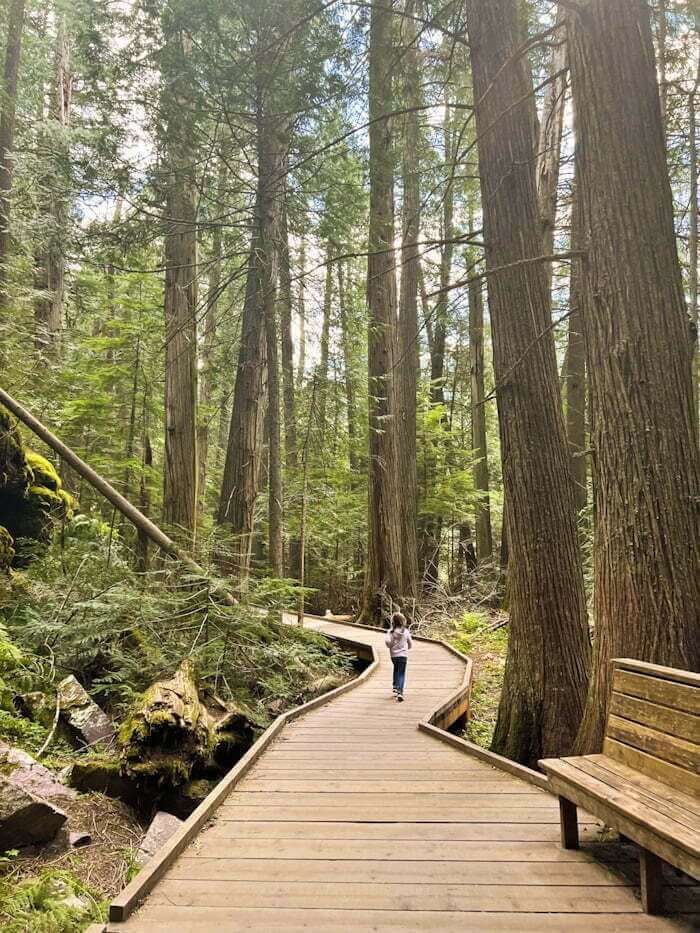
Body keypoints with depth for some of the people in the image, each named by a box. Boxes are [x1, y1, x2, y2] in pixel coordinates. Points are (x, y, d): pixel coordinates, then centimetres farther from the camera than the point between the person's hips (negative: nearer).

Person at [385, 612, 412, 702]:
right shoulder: (406, 631, -3)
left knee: (396, 670, 25)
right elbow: (410, 644, 6)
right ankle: (400, 692, -16)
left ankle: (395, 687, 25)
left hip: (394, 655, 1)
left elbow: (387, 641, -22)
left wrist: (390, 646, 0)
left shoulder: (391, 631, -9)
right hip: (403, 655, -1)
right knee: (401, 674, -2)